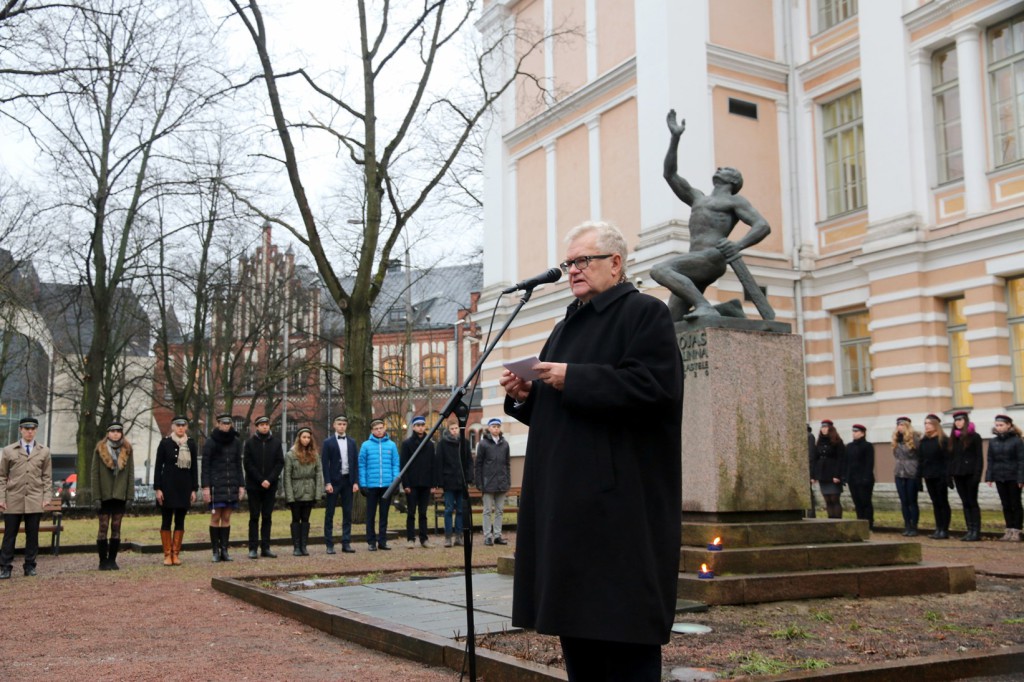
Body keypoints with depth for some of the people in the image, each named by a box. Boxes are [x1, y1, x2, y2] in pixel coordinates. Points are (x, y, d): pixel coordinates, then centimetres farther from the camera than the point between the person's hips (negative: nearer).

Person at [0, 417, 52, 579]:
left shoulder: (44, 451, 9)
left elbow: (47, 477, 10)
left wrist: (46, 497, 1)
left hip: (35, 500, 1)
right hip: (13, 499, -1)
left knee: (32, 535, 4)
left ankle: (30, 566, 13)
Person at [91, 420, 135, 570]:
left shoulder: (127, 449, 5)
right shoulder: (100, 449, -2)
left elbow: (131, 473, 5)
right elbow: (94, 473, -3)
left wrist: (130, 495, -1)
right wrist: (96, 495, -8)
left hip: (120, 495, 2)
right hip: (104, 495, -2)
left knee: (116, 528, 6)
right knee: (103, 527, 1)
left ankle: (112, 560, 13)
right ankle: (103, 561, 7)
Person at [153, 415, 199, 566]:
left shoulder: (191, 444, 6)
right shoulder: (165, 443, -1)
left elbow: (194, 467, 8)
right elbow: (158, 467, -2)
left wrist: (194, 489, 3)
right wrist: (158, 488, -8)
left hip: (184, 487, 2)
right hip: (168, 486, -2)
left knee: (180, 521, 6)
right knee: (166, 521, 2)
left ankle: (176, 554, 12)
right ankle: (167, 554, 8)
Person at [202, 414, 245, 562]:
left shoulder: (236, 442, 8)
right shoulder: (210, 442, -2)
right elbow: (205, 466, -3)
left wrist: (241, 485, 6)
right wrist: (205, 487, -10)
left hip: (232, 484, 3)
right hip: (216, 485, -3)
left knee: (226, 518, 5)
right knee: (215, 517, -2)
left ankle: (224, 551, 8)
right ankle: (216, 551, 3)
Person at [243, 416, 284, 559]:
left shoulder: (276, 442, 6)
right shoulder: (250, 442, 0)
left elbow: (280, 463, 2)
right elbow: (247, 464, -5)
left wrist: (269, 480, -11)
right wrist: (261, 480, -12)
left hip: (270, 486, 2)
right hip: (253, 486, -2)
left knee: (267, 518, 6)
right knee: (254, 517, 1)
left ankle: (265, 547, 10)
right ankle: (253, 548, 4)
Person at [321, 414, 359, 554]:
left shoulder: (352, 442, 10)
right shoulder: (328, 442, 0)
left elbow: (355, 463, 8)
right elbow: (324, 463, -4)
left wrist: (355, 482, 0)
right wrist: (327, 483, -12)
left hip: (348, 480, 3)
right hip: (334, 481, -3)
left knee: (347, 513, 4)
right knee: (329, 513, 1)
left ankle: (346, 543, 9)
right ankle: (329, 545, 4)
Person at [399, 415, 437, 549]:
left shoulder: (430, 444, 9)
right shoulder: (407, 443, 0)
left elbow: (434, 465, 8)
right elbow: (402, 464, -4)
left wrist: (434, 484, 1)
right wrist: (405, 484, -11)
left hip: (425, 484, 3)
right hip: (412, 485, -3)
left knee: (423, 513, 8)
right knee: (411, 513, 1)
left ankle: (424, 539, 12)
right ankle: (410, 539, 5)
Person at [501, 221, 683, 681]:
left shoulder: (645, 313, -3)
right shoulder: (566, 327, 22)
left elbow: (652, 386, -19)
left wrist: (573, 380, -17)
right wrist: (526, 396, 3)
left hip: (622, 501, -8)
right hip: (566, 499, 8)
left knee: (622, 623, -5)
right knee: (575, 616, 11)